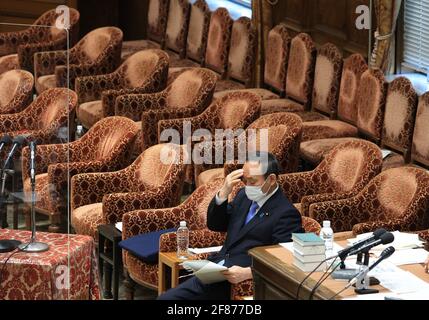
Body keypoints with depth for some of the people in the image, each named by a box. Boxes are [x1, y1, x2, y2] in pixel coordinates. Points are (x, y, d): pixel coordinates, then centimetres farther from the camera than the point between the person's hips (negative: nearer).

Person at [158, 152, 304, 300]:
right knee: (165, 298, -8)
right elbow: (215, 225, 17)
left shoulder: (286, 213, -9)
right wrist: (224, 192, 1)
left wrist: (247, 273, -28)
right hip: (213, 273, 8)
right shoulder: (245, 196, 14)